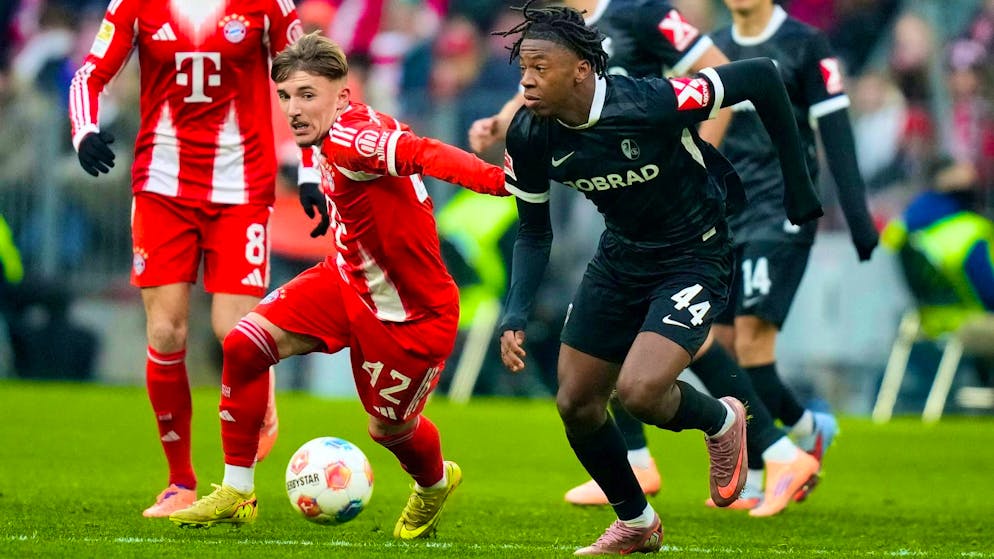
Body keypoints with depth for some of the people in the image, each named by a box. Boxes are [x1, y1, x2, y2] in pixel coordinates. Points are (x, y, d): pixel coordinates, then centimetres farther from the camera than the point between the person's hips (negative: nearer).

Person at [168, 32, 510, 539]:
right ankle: (235, 495, 8)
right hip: (348, 281, 8)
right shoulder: (334, 138, -6)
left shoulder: (352, 140, -33)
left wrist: (501, 180, -65)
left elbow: (426, 154, -49)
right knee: (243, 346, -5)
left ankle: (434, 485, 48)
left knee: (388, 429, 10)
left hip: (412, 314, -8)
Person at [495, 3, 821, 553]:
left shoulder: (653, 103, -31)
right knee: (575, 404, 7)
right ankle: (635, 525, 32)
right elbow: (533, 232, 2)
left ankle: (721, 422, 11)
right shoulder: (530, 137, -14)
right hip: (621, 256, 6)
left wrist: (796, 183, -12)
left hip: (693, 258, -6)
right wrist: (515, 315, -13)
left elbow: (762, 76, -20)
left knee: (640, 391, -24)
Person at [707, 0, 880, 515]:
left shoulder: (805, 46, -4)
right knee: (721, 347, 1)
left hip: (781, 213, -6)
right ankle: (808, 429, 21)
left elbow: (835, 133, -6)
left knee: (752, 335, -16)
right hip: (726, 216, 6)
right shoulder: (714, 49, 13)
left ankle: (755, 478, -5)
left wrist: (858, 216, -10)